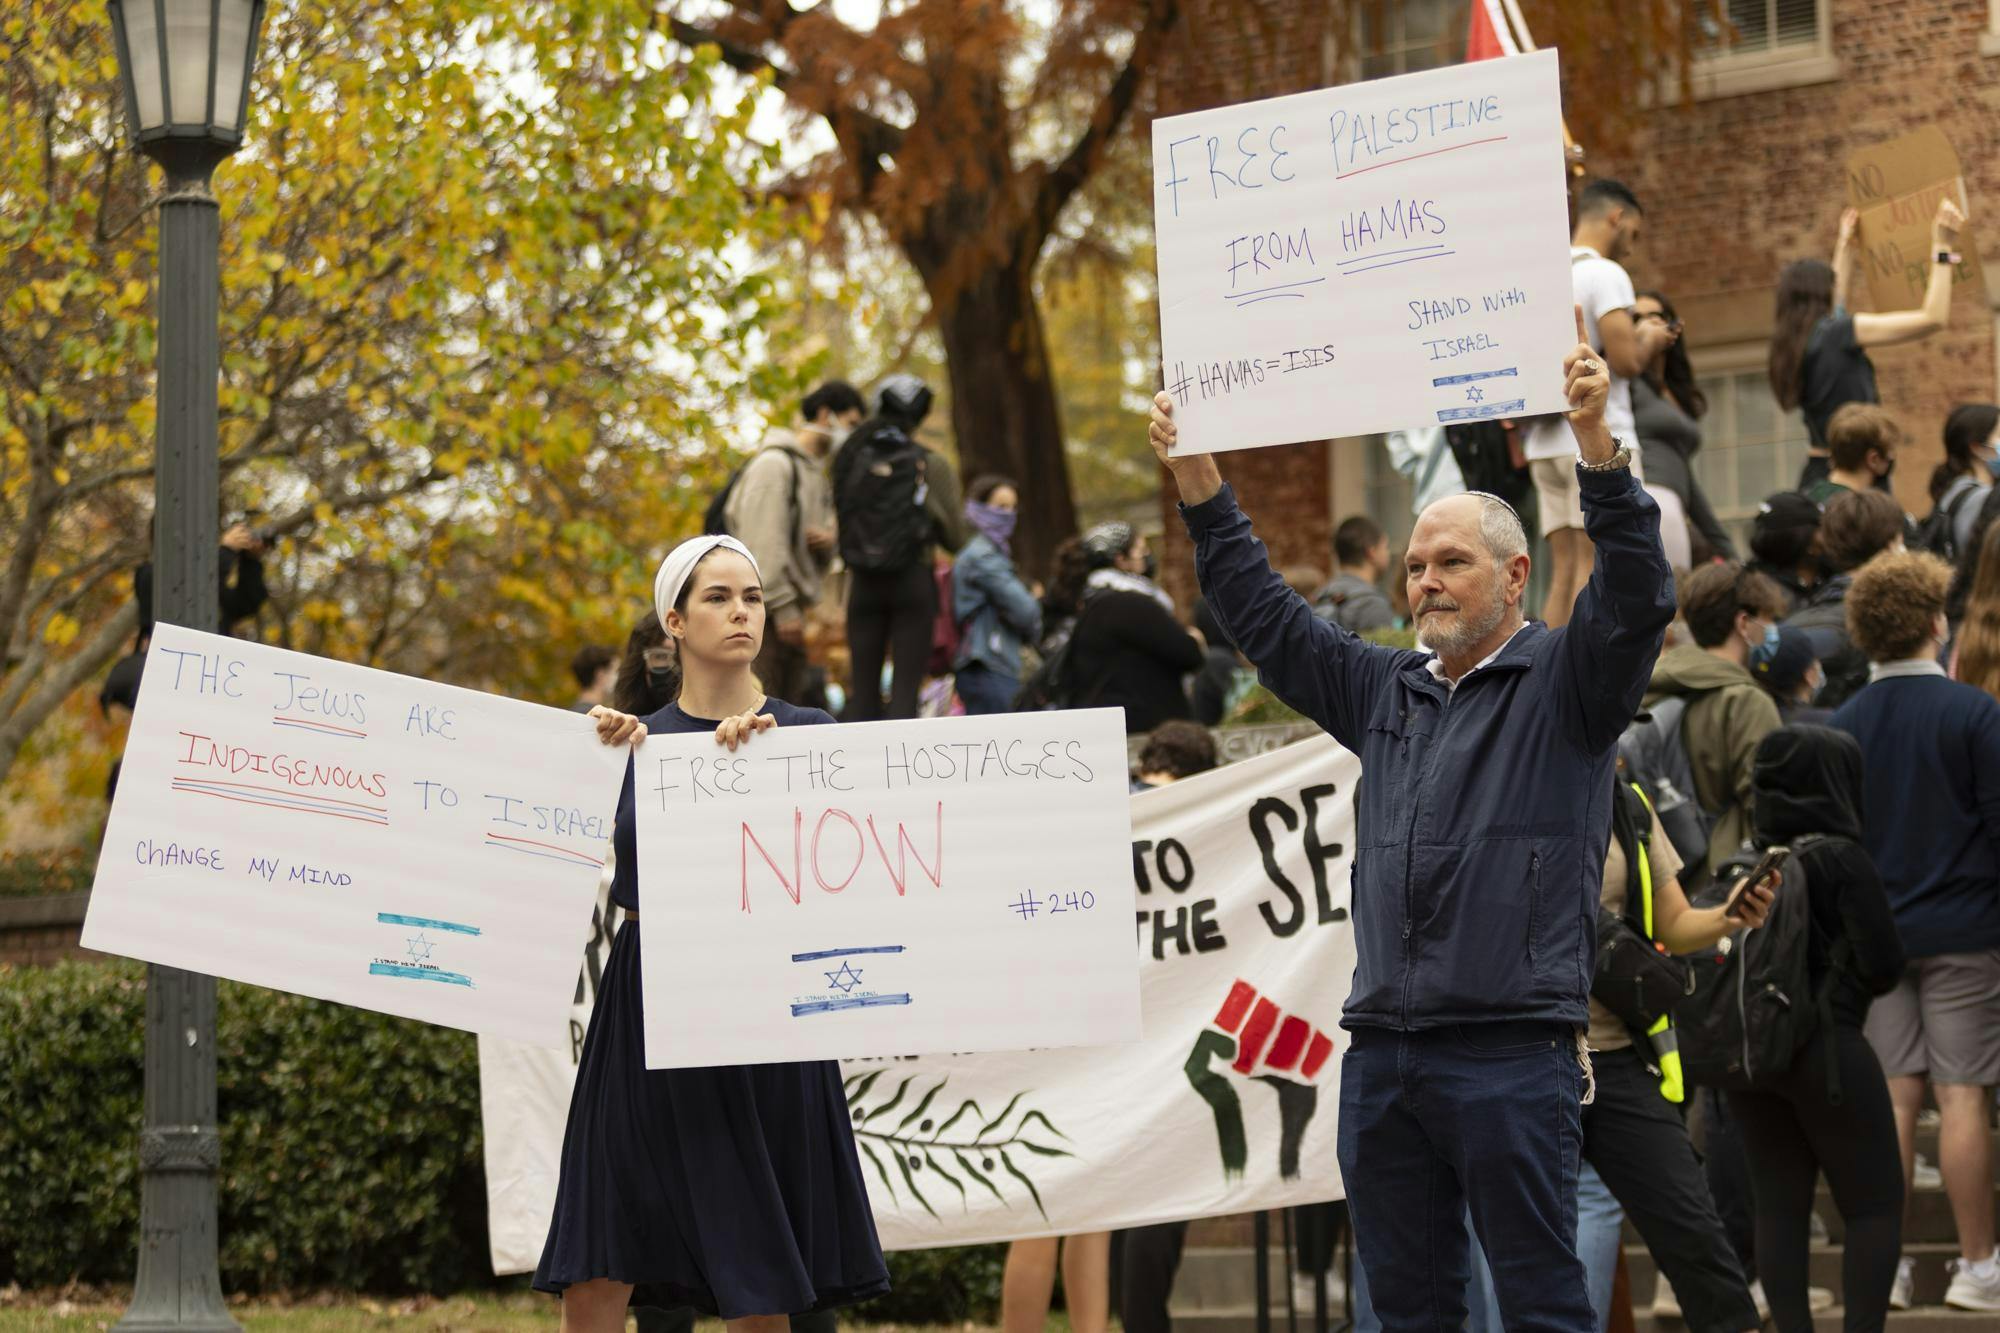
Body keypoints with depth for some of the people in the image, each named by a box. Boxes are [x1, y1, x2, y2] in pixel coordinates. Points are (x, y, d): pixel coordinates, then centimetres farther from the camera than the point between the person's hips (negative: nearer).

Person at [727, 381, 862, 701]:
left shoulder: (815, 473, 21)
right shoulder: (774, 463, -10)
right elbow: (764, 543, -18)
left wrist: (827, 541, -3)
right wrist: (784, 608, -21)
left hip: (790, 607, 10)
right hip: (766, 605, -10)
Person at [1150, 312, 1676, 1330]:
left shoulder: (1563, 680, 2)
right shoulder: (1385, 691, 19)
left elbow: (1636, 598, -14)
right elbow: (1265, 620, 23)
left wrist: (1597, 445, -26)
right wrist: (1198, 485, 16)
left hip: (1512, 1052, -6)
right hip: (1382, 1049, 6)